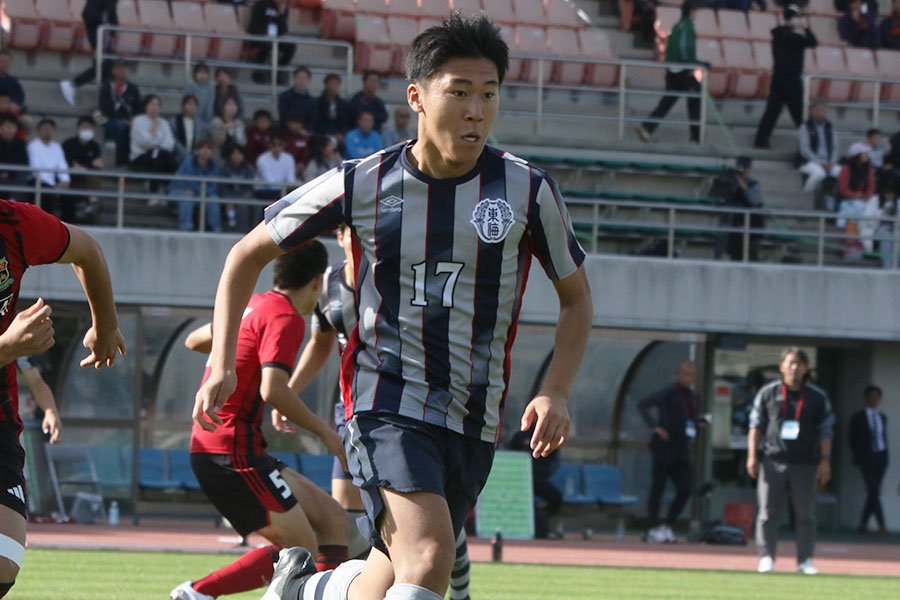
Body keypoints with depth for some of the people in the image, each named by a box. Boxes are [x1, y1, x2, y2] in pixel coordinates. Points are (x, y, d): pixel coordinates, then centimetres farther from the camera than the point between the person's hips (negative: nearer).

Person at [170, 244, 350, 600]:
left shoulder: (254, 305, 17)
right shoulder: (285, 318, -10)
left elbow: (195, 340, 33)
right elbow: (272, 390, -22)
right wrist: (323, 431, -10)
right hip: (232, 448, -10)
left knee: (333, 521, 10)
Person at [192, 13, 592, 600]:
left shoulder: (528, 190, -3)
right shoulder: (361, 185, -5)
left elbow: (576, 296, 11)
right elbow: (249, 254, 7)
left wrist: (556, 392, -4)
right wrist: (221, 366, -2)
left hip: (474, 421, 3)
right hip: (386, 403, -3)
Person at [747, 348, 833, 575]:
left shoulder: (817, 397, 8)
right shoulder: (768, 393, 8)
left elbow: (825, 431, 8)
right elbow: (755, 426, 9)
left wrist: (825, 461, -2)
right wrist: (752, 456, -1)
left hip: (805, 463, 0)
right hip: (773, 461, 0)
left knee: (806, 514, 0)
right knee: (768, 512, -2)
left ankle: (805, 560, 5)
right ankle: (766, 558, 3)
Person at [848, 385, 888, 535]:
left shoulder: (882, 417, 16)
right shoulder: (858, 417, 3)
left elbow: (884, 437, 18)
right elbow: (853, 440, 4)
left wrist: (885, 456, 7)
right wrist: (859, 456, -4)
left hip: (880, 457, 5)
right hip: (867, 458, -5)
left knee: (873, 492, 4)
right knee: (874, 491, -14)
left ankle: (863, 524, 11)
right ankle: (881, 525, -19)